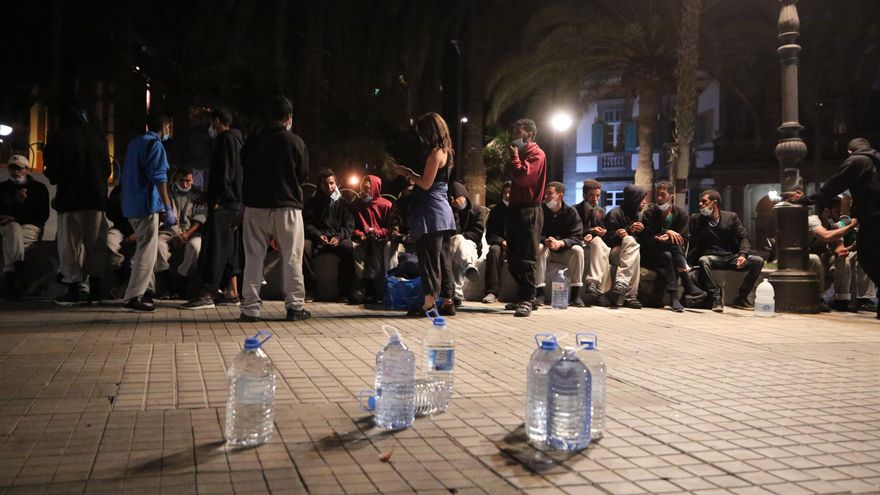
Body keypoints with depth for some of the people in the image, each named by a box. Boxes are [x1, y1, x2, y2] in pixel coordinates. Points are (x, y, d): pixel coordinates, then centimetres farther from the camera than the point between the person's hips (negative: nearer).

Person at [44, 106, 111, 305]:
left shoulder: (59, 139, -3)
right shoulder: (98, 138, 8)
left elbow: (52, 173, -3)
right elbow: (107, 170, 14)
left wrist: (56, 178, 18)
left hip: (70, 198, -3)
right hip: (97, 197, 4)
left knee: (70, 242, 0)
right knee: (95, 242, 9)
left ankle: (75, 288, -4)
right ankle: (94, 286, 8)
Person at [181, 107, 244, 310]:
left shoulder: (225, 139, -9)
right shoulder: (236, 139, 20)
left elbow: (223, 173, -18)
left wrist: (214, 199, -20)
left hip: (223, 203, -10)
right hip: (233, 203, 10)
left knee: (214, 246, -11)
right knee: (228, 247, 12)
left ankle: (207, 295, -13)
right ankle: (232, 293, 15)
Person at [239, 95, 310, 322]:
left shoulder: (251, 143, 3)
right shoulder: (295, 142, -5)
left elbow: (244, 173, 13)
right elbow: (303, 175, 3)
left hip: (255, 205, 3)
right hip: (287, 206, -2)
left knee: (253, 258, 7)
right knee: (291, 258, 5)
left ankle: (251, 307, 7)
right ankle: (295, 306, 8)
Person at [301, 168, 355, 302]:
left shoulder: (342, 202, 13)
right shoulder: (312, 202, 15)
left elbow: (349, 226, 5)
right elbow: (307, 223, 5)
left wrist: (338, 237, -15)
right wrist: (318, 235, -16)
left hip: (338, 238, 0)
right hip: (317, 238, 1)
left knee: (348, 247, -35)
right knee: (304, 247, -33)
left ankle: (345, 289, -24)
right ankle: (309, 287, -23)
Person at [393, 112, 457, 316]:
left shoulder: (435, 152, -11)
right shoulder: (445, 152, 17)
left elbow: (426, 183, -15)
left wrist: (407, 174, -1)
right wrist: (410, 174, 19)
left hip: (432, 212, -10)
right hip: (443, 210, 10)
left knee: (429, 258, -9)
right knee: (443, 258, 10)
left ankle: (429, 303, -10)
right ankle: (447, 302, 14)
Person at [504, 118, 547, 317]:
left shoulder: (536, 154, -7)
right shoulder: (521, 153, 21)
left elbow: (523, 176, -23)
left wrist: (514, 157, -11)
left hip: (529, 211, -10)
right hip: (515, 209, 10)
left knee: (526, 259, -8)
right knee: (514, 259, 11)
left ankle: (526, 300, -6)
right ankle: (524, 297, 18)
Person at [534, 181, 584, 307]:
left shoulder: (571, 212, -6)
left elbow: (577, 237, -14)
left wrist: (561, 243, -34)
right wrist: (545, 240, -33)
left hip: (564, 251, 0)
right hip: (547, 250, 0)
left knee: (578, 250, -29)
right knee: (539, 248, -32)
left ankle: (575, 295, -24)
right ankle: (539, 292, -30)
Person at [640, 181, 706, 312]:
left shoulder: (681, 214, 4)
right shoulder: (649, 214, -2)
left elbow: (683, 240, -1)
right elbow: (646, 239, -10)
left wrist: (667, 239, -21)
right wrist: (667, 232, -23)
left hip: (672, 254, 2)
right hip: (652, 256, -2)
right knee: (667, 256, -34)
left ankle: (674, 297, -41)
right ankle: (688, 287, -40)